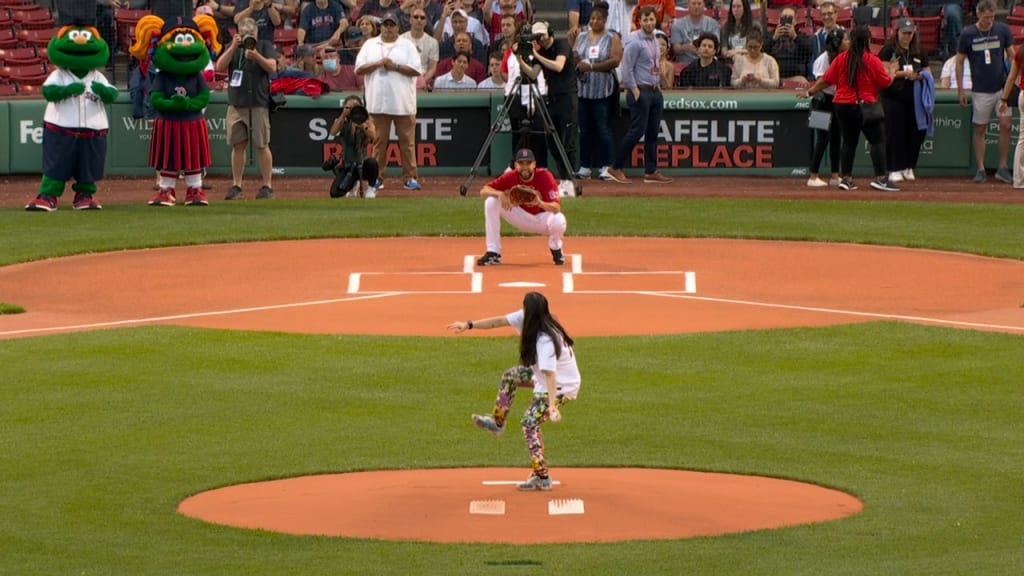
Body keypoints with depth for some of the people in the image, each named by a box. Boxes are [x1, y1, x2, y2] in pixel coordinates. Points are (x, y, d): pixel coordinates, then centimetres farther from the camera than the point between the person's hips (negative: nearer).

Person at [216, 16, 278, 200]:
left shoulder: (265, 46, 4)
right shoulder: (232, 47, 12)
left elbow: (272, 67, -8)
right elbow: (220, 66, -1)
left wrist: (256, 56, -23)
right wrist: (234, 47, -11)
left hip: (259, 104, -3)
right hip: (236, 103, 3)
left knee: (262, 145, -3)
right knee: (238, 144, 3)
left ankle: (267, 186, 0)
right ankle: (236, 185, 8)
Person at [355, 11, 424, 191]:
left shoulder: (407, 46, 7)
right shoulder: (370, 45, 12)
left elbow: (416, 70, -2)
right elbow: (359, 69, 4)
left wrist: (395, 66, -11)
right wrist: (378, 64, -9)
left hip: (403, 103, -1)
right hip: (378, 103, 1)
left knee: (407, 141, -2)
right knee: (379, 141, 2)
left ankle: (410, 178, -1)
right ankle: (376, 177, 8)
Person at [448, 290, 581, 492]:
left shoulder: (545, 341, -36)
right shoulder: (526, 318, -11)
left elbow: (550, 375, -45)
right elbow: (499, 321, -1)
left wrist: (552, 405, -55)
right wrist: (469, 325, -2)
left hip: (561, 386, -10)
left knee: (529, 423, -7)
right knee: (510, 376, 24)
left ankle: (542, 478, -4)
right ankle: (497, 423, 41)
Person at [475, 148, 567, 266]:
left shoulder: (545, 176, -24)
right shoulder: (511, 177, -15)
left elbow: (556, 208, -32)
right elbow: (484, 191, -16)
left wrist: (540, 203, -53)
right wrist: (500, 194, -37)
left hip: (543, 219, -3)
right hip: (523, 219, 3)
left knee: (558, 221, -39)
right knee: (491, 201, -18)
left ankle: (556, 250, 0)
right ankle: (493, 253, -11)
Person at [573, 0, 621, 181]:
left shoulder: (612, 39, 1)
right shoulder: (581, 37, 13)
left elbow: (615, 61, -11)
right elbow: (573, 57, 12)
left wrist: (591, 67, -18)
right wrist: (576, 61, -12)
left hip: (602, 90, -4)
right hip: (583, 89, 4)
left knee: (603, 129, -4)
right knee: (585, 130, 6)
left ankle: (605, 167, 0)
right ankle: (585, 167, 11)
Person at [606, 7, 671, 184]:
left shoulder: (655, 41, 13)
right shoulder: (634, 42, -13)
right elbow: (626, 69, -15)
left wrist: (658, 85, 12)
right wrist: (634, 90, -17)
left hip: (655, 90, 8)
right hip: (640, 91, -8)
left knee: (653, 132, 8)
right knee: (637, 130, -9)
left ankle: (651, 171, 12)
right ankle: (616, 168, -2)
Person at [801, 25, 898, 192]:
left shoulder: (841, 59, 1)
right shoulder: (872, 61, -9)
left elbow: (826, 80, 3)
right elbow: (886, 82, -4)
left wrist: (810, 92, 16)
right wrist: (891, 70, 16)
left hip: (842, 106, 5)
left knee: (849, 141, 14)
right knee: (878, 141, 0)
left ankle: (846, 178, 12)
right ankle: (880, 178, -9)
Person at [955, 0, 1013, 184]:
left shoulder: (1002, 30, 1)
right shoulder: (968, 34, -2)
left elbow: (1011, 55, 8)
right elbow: (959, 61, 5)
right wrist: (960, 89, 1)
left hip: (1002, 87, 1)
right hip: (980, 91, -1)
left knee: (1005, 125, -8)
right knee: (979, 129, 3)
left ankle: (1002, 168, 1)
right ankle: (980, 169, 9)